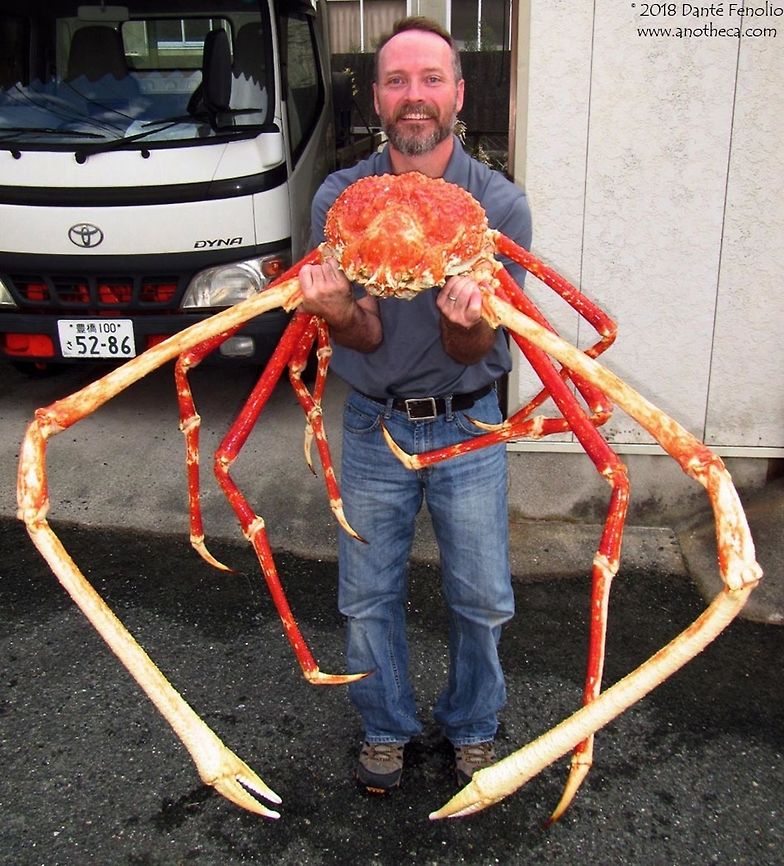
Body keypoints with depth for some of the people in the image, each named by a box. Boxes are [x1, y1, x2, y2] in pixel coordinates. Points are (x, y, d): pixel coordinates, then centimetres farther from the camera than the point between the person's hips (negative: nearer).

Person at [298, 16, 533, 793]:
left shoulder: (500, 203, -9)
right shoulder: (340, 198, -6)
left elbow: (474, 351, -12)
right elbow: (365, 337, -12)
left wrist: (466, 321, -37)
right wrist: (338, 311, -36)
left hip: (467, 424, 0)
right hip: (374, 424, 1)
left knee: (481, 601, 12)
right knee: (368, 600, 13)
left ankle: (472, 726, 40)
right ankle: (386, 727, 39)